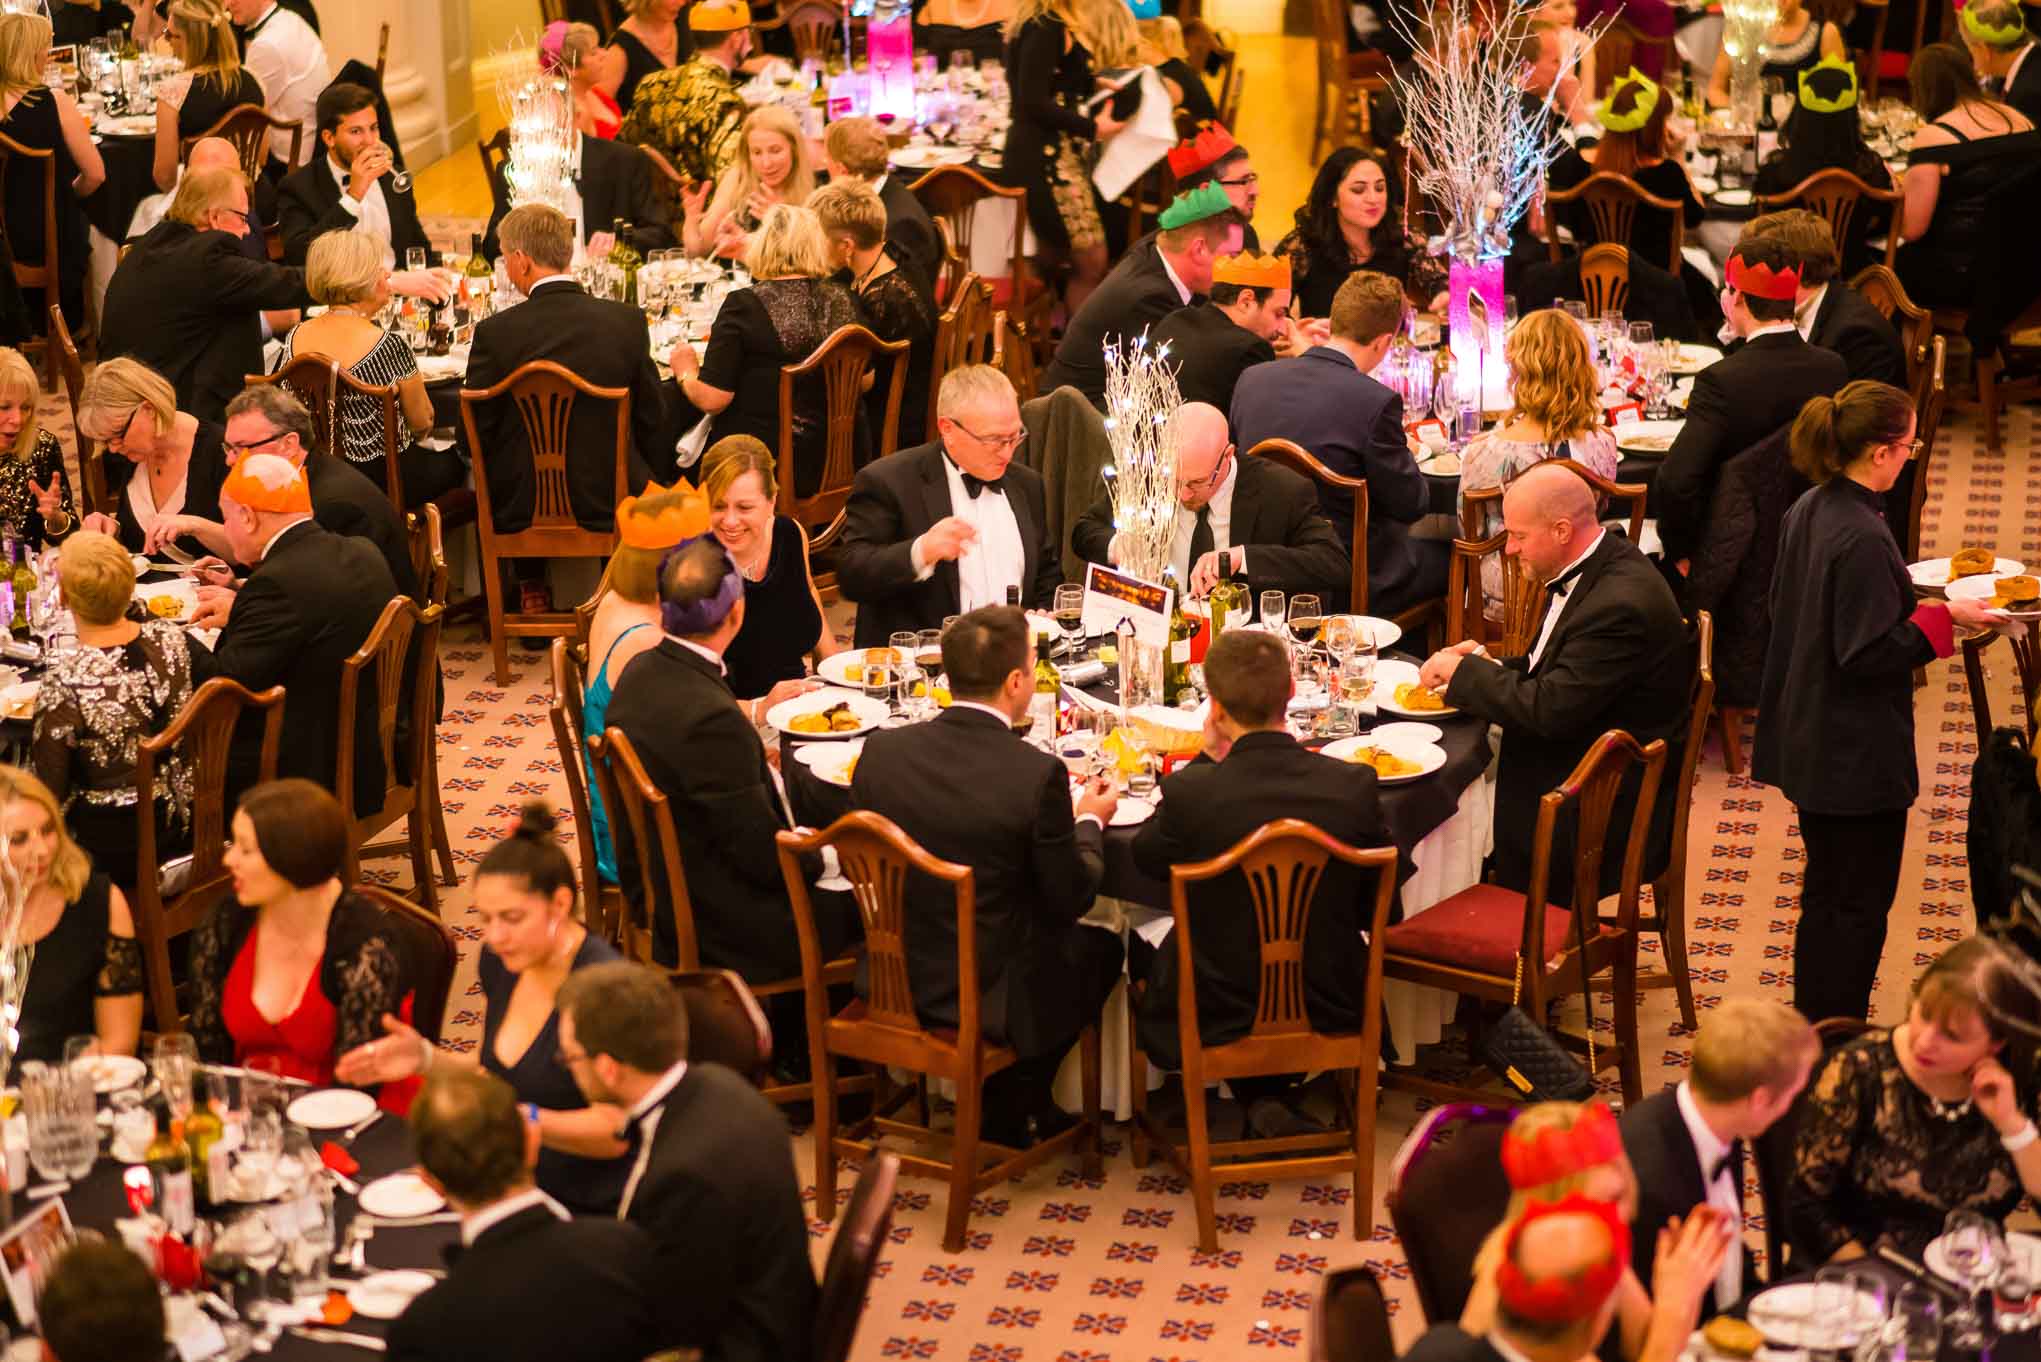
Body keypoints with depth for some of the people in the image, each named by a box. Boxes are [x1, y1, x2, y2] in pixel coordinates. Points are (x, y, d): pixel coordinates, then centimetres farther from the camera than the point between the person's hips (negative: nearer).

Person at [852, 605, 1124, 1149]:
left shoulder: (882, 751, -11)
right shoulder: (1038, 776, -24)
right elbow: (1071, 899, -12)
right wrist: (1090, 822, 8)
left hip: (894, 982, 5)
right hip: (990, 1000, -5)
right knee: (1101, 949, 25)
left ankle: (1009, 1104, 35)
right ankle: (1011, 1112, 30)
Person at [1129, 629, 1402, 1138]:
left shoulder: (1189, 791, -24)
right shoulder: (1355, 785, -17)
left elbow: (1145, 858, 0)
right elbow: (1378, 907, -3)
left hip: (1216, 1021, -2)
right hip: (1331, 1011, 2)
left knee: (1142, 945, 30)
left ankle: (1260, 1098, 24)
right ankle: (1271, 1095, 32)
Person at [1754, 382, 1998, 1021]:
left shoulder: (1808, 511, 3)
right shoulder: (1863, 537, -25)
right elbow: (1871, 656, -24)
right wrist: (1942, 617, -14)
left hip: (1810, 744, 9)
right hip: (1859, 753, -9)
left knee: (1826, 892, 20)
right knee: (1861, 903, 3)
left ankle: (1812, 1027, 31)